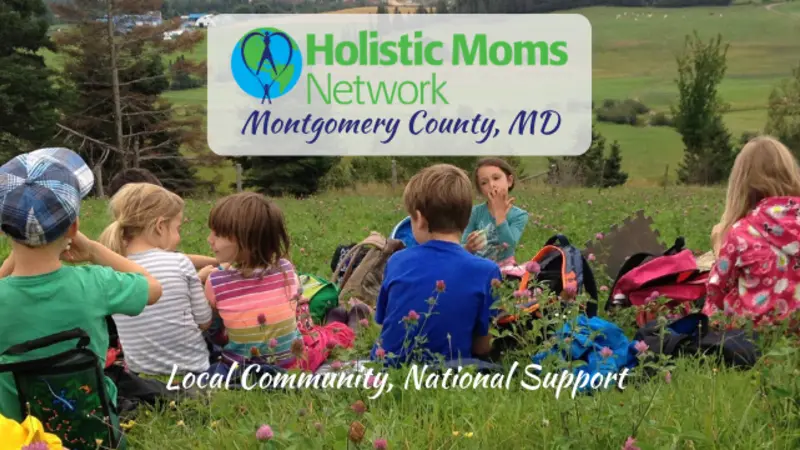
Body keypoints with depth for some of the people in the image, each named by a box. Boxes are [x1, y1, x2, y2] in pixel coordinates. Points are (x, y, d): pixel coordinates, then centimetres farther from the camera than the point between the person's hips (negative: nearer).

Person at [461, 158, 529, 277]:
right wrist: (469, 247, -28)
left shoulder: (519, 215, -6)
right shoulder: (476, 212, -3)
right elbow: (462, 249, -4)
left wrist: (499, 211, -20)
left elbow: (508, 245, -23)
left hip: (504, 269, -2)